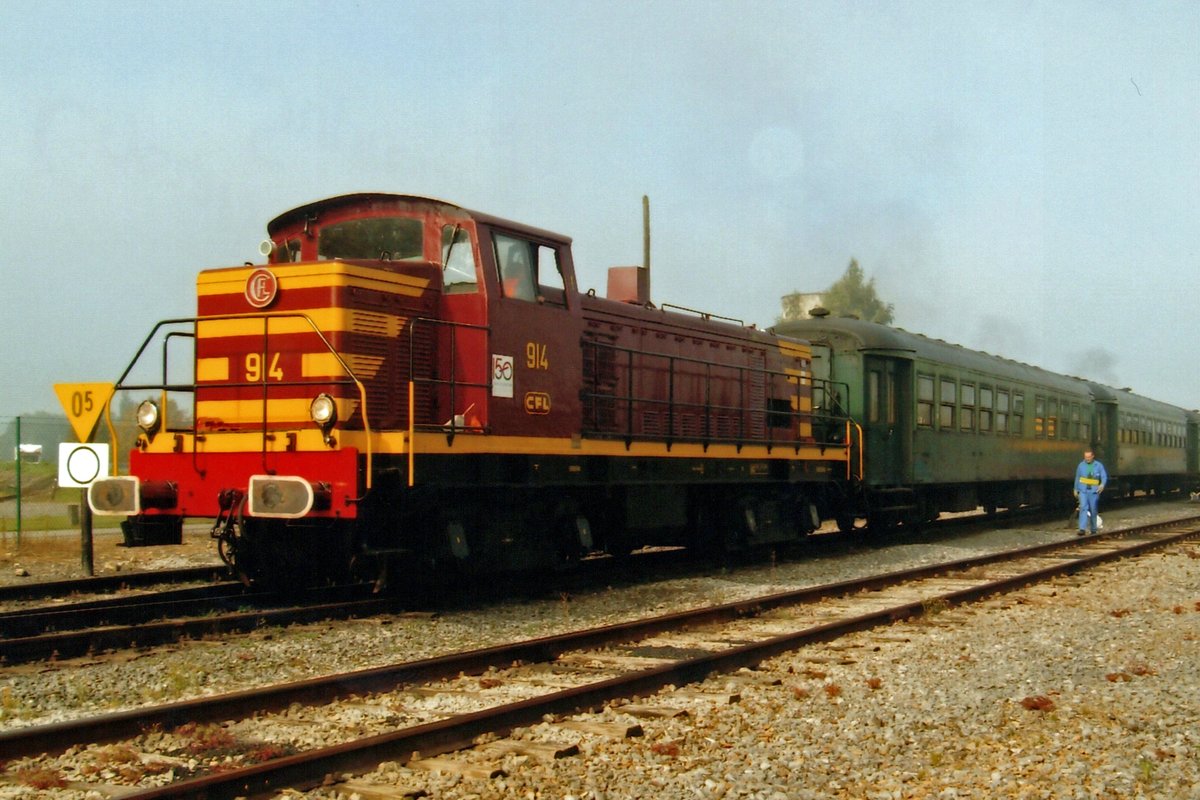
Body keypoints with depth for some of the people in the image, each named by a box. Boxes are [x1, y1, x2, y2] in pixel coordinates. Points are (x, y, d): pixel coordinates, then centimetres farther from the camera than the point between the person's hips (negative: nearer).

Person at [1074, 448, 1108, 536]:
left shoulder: (1098, 465, -1)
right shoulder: (1081, 465, 4)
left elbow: (1104, 477, -5)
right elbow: (1077, 478, 15)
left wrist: (1103, 484, -26)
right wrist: (1076, 489, 20)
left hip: (1094, 491, 0)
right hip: (1083, 491, 0)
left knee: (1093, 510, 7)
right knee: (1083, 508, -15)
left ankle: (1093, 529, 24)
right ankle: (1082, 529, -22)